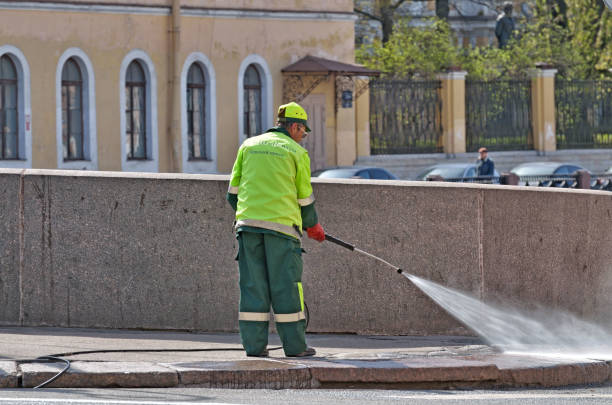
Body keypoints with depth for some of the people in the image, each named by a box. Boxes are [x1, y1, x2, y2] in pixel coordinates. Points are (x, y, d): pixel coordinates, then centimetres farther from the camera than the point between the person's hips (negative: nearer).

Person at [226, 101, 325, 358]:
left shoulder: (248, 146, 14)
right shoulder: (297, 153, 4)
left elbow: (233, 191, 14)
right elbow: (305, 199, 8)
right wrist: (313, 226, 24)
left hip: (248, 222, 3)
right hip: (282, 225, -3)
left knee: (252, 284, 4)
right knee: (286, 286, 1)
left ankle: (254, 344, 2)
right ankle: (294, 345, 4)